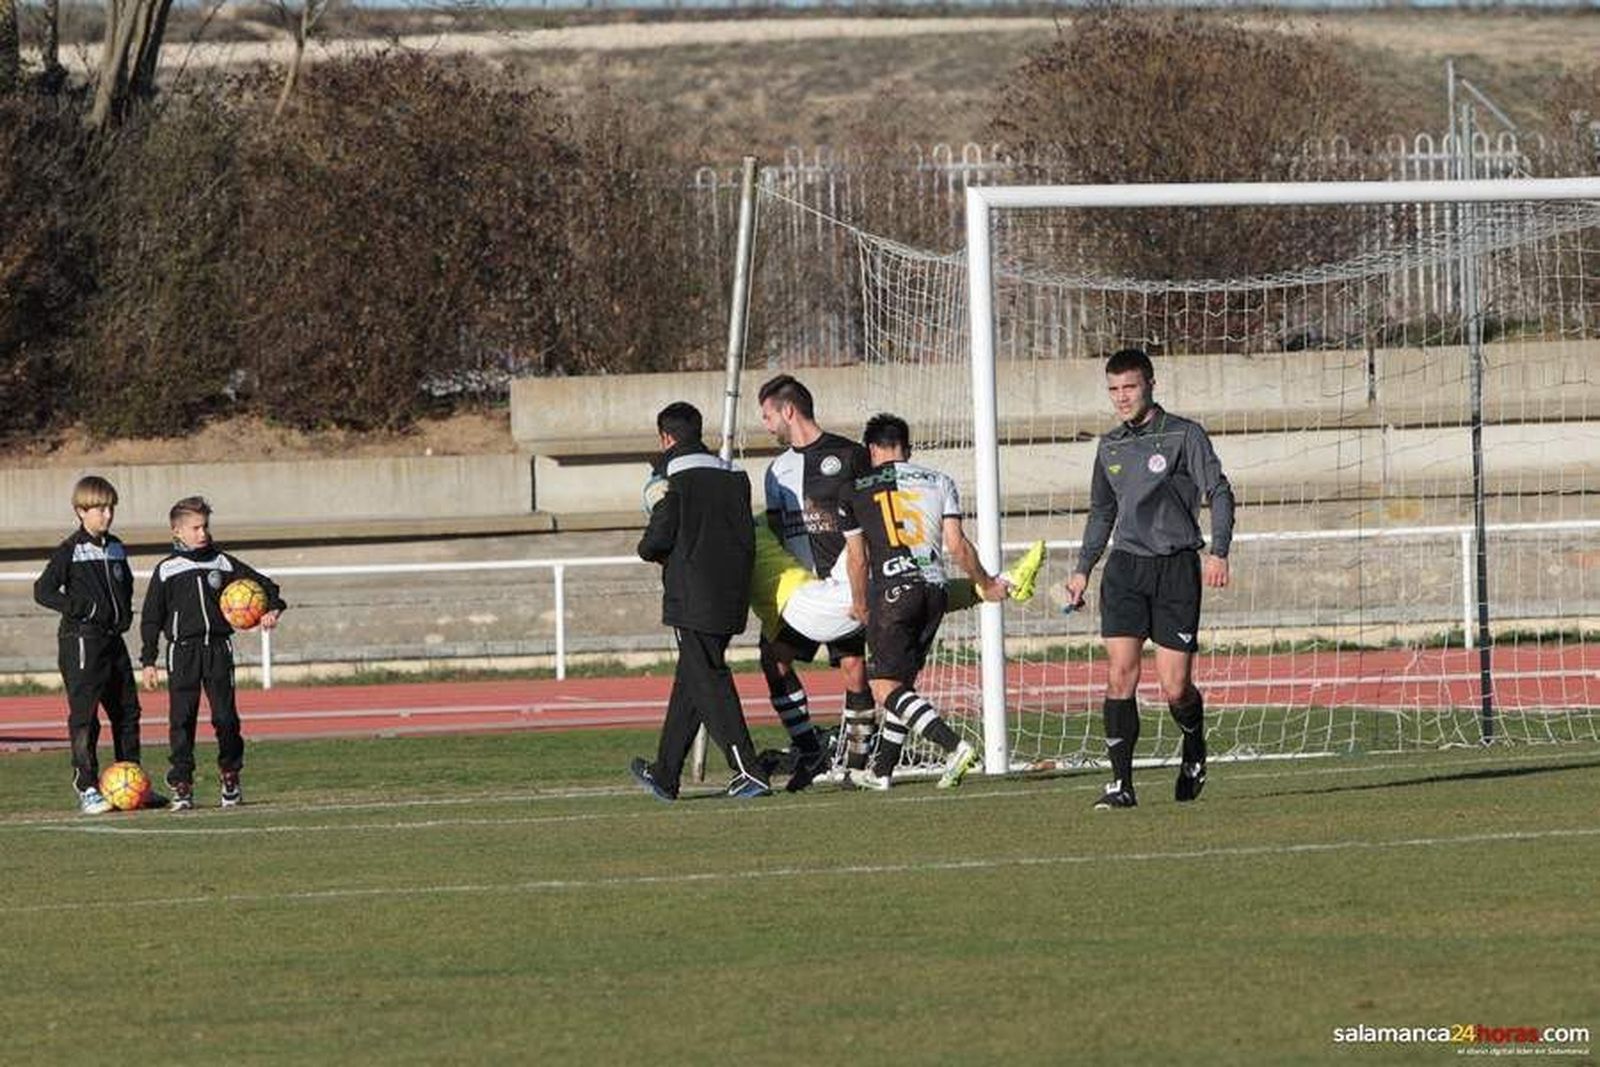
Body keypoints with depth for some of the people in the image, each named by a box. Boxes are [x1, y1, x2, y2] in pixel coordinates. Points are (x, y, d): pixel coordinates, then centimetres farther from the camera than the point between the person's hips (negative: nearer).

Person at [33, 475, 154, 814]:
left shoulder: (116, 549, 13)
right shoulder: (70, 551, -8)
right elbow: (43, 591, -10)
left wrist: (124, 613, 12)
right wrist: (80, 607, -17)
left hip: (113, 637, 7)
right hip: (81, 641, -7)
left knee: (127, 710, 11)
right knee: (84, 716, -8)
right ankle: (87, 790, -8)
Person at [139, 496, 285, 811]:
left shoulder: (223, 564, 8)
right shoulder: (166, 571, 3)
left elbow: (262, 584, 14)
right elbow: (151, 618, 5)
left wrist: (272, 608, -6)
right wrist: (148, 660, 0)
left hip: (218, 648, 2)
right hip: (183, 651, -2)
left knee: (225, 716, 1)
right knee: (181, 719, -6)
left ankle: (231, 777, 17)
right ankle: (181, 786, -2)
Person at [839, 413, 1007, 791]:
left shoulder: (856, 490, 6)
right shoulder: (939, 481, 11)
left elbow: (857, 557, 8)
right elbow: (956, 544, 4)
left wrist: (860, 605, 23)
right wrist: (985, 584, 18)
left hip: (892, 591, -5)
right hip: (934, 590, 5)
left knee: (885, 687, -7)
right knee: (903, 682, 16)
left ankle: (955, 746, -25)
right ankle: (882, 769, 21)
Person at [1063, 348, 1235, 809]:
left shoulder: (1184, 435, -1)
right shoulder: (1110, 447, 14)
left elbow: (1219, 493, -5)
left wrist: (1218, 553, -17)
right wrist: (1083, 569, 21)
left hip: (1176, 567, -4)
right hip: (1126, 566, 4)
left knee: (1175, 688, -5)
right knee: (1121, 675, -11)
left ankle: (1194, 751, 27)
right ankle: (1121, 783, -9)